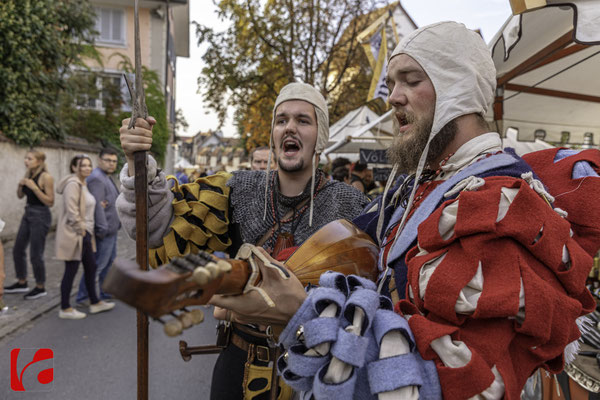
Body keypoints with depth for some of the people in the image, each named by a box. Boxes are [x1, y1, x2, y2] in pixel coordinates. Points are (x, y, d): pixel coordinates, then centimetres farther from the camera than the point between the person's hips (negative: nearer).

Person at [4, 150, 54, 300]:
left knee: (35, 255, -3)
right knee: (18, 250, 16)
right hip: (28, 214, 8)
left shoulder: (46, 177, -15)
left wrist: (34, 187, -23)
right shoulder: (28, 174, 7)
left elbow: (50, 202, -17)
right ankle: (22, 283, 32)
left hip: (40, 216, -8)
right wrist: (20, 185, -3)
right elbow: (20, 196, 16)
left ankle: (40, 288, 15)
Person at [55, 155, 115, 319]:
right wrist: (80, 229, -18)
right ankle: (65, 309, 14)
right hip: (74, 234, -10)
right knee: (71, 271, 0)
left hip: (84, 233, 10)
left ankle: (95, 303, 27)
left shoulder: (83, 184, 14)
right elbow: (71, 211, -23)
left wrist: (89, 233, 16)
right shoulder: (73, 184, -16)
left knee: (91, 267, 15)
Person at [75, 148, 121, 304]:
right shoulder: (96, 178, -17)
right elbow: (97, 205, -24)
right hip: (104, 230, -11)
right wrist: (103, 228, -24)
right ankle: (82, 296, 5)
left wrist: (116, 224, 22)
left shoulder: (107, 177, 17)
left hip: (111, 229, 11)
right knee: (98, 263, -5)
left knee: (110, 260, 18)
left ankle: (105, 292, 30)